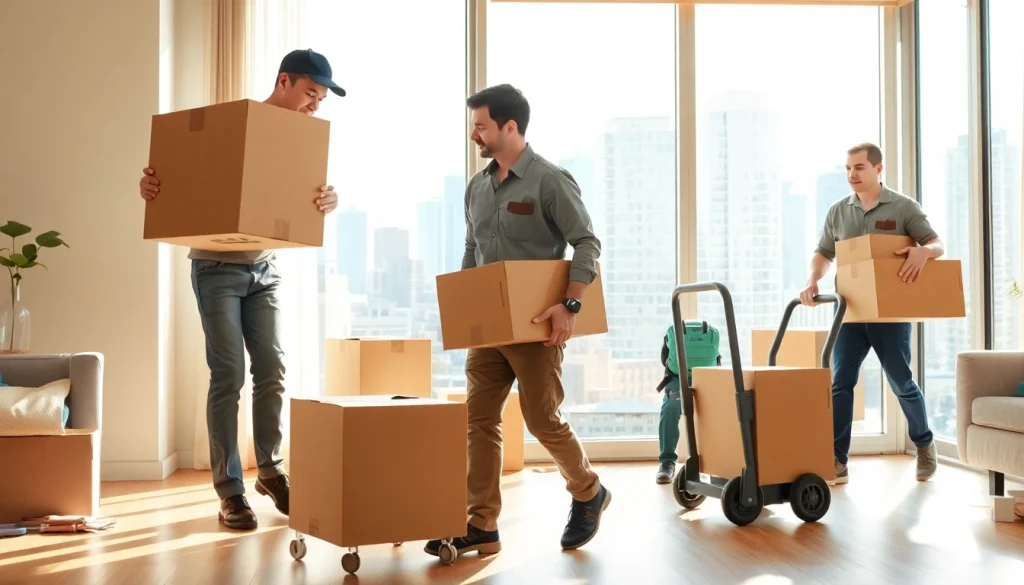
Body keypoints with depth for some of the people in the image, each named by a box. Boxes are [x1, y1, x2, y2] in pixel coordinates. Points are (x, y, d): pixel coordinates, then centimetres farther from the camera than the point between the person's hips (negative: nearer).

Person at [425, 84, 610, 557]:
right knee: (478, 419, 1)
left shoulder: (550, 181, -10)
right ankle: (480, 526, 6)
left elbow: (587, 243, -13)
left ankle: (588, 494, 23)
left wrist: (570, 305, -23)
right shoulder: (477, 186, 11)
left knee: (542, 420, -2)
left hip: (535, 325, -6)